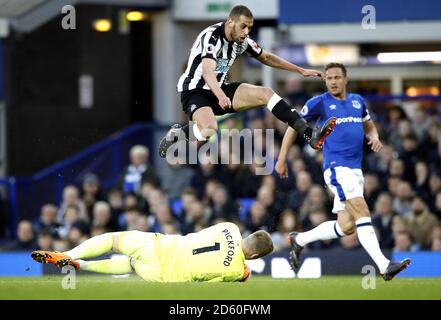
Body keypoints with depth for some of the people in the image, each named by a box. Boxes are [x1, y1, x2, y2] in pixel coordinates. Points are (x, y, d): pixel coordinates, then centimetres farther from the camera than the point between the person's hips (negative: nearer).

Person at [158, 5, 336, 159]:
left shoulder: (242, 40, 0)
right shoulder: (212, 36, -24)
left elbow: (267, 58, 17)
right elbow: (207, 71, -41)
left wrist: (301, 71, 14)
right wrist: (221, 96, -59)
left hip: (219, 89, 8)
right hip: (194, 90, -8)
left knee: (265, 93, -7)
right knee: (209, 129, -37)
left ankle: (311, 136, -11)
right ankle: (176, 134, -6)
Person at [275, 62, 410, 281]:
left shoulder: (357, 101, 15)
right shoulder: (319, 103, -1)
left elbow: (369, 125, 30)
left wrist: (374, 137, 5)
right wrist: (281, 159, 2)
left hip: (355, 170, 7)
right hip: (336, 167, -7)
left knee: (346, 226, 5)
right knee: (362, 212, -21)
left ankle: (299, 240, 24)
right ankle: (384, 266, -29)